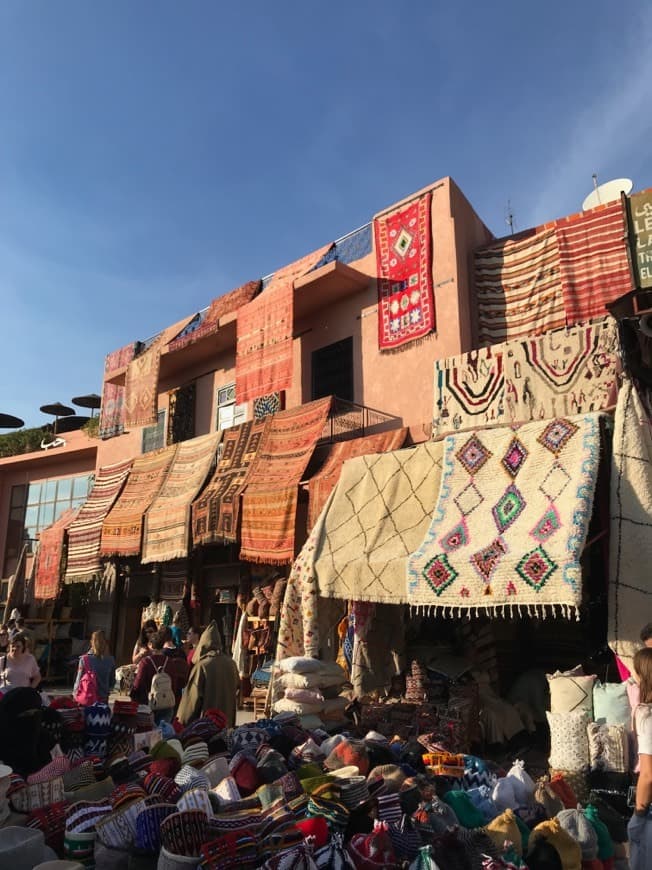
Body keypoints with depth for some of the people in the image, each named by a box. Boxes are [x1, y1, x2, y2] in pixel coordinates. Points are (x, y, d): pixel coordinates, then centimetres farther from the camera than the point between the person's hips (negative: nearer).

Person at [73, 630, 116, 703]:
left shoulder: (85, 659, -12)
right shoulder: (110, 660, -6)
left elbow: (79, 679, -6)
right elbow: (112, 681, 4)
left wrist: (75, 693, 9)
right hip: (103, 698, 1)